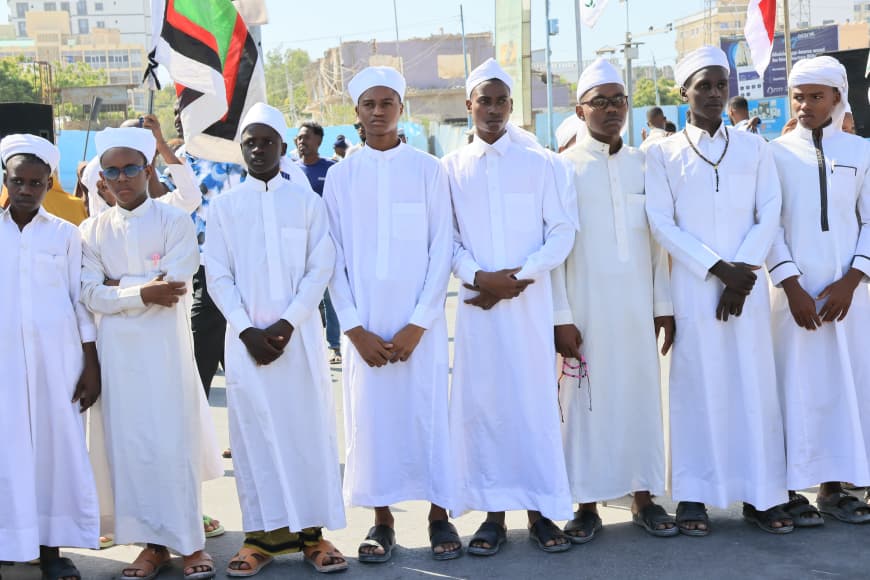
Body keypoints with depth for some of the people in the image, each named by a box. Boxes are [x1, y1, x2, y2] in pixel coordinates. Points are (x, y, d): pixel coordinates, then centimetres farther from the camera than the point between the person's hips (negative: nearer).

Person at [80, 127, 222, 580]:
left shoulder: (175, 221, 1)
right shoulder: (94, 232, 9)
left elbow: (172, 285, -11)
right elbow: (90, 296, -2)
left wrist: (117, 284, -4)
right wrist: (142, 292, -13)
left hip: (165, 344, -3)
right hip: (116, 347, 3)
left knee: (174, 443, -3)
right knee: (128, 444, 3)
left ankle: (189, 542, 7)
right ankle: (153, 542, 12)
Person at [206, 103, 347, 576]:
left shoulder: (307, 201, 6)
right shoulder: (224, 206, 8)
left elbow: (319, 270, 0)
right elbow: (217, 276, 3)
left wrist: (286, 324, -10)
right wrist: (247, 330, -8)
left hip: (299, 335, 0)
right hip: (246, 336, 1)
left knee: (309, 427, 0)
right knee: (254, 432, 1)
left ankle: (312, 532, 7)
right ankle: (264, 533, 8)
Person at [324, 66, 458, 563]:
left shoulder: (428, 170, 1)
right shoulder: (341, 176, 5)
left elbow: (442, 250, -1)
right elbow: (334, 259, 4)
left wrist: (417, 324, -8)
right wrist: (355, 328, -4)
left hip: (419, 321, -1)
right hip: (365, 325, 1)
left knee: (428, 413, 1)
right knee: (371, 416, 4)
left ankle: (439, 516, 15)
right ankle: (383, 521, 16)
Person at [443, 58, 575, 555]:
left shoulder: (539, 163, 6)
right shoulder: (451, 167, 8)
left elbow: (562, 232, 1)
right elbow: (446, 238, 4)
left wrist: (518, 276, -11)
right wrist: (479, 276, -12)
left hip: (531, 302, -1)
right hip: (477, 303, 1)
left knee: (535, 398, -1)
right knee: (483, 399, 1)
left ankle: (541, 510, 9)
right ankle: (494, 513, 9)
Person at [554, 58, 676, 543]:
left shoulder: (645, 165, 9)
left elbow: (659, 242, 10)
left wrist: (665, 304, 6)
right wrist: (561, 316, -8)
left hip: (639, 308, 3)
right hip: (586, 310, -3)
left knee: (643, 394, 7)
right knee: (587, 400, 1)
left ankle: (645, 497, 19)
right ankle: (588, 504, 12)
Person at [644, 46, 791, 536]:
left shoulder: (754, 148, 9)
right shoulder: (664, 153, 4)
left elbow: (770, 214, 3)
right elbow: (661, 224, -4)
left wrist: (743, 274, -9)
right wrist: (718, 269, -12)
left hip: (748, 285, 2)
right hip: (694, 287, -1)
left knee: (755, 385, 2)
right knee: (698, 387, 1)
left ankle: (761, 495, 10)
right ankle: (694, 497, 8)